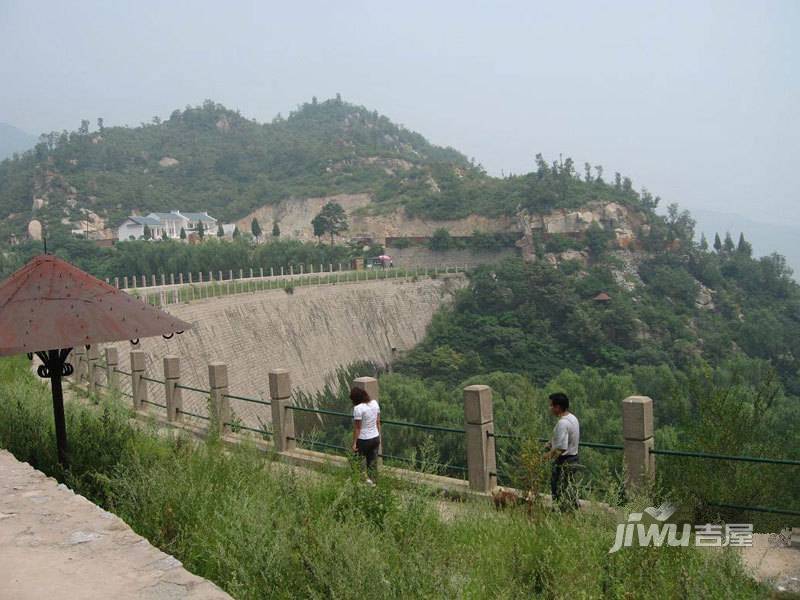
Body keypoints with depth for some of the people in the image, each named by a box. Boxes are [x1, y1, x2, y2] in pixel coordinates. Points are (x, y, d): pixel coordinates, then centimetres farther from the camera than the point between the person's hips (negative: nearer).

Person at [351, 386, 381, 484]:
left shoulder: (358, 408, -21)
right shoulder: (375, 403, -1)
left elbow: (357, 428, -17)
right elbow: (378, 422, 7)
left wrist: (354, 443, -9)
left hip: (363, 440, -6)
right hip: (375, 438, 6)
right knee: (373, 462, 15)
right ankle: (372, 481, 20)